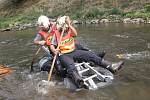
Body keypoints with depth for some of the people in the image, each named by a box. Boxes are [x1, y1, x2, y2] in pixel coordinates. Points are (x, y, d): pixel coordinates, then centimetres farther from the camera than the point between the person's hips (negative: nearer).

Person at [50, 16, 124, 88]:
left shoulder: (70, 31, 10)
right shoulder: (56, 34, 2)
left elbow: (75, 34, -13)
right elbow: (52, 45, -4)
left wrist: (69, 24, -20)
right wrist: (54, 50, -27)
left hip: (73, 52, 5)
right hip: (64, 55, -4)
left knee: (90, 54, -12)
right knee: (71, 66, -37)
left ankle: (110, 66, -18)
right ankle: (78, 80, -69)